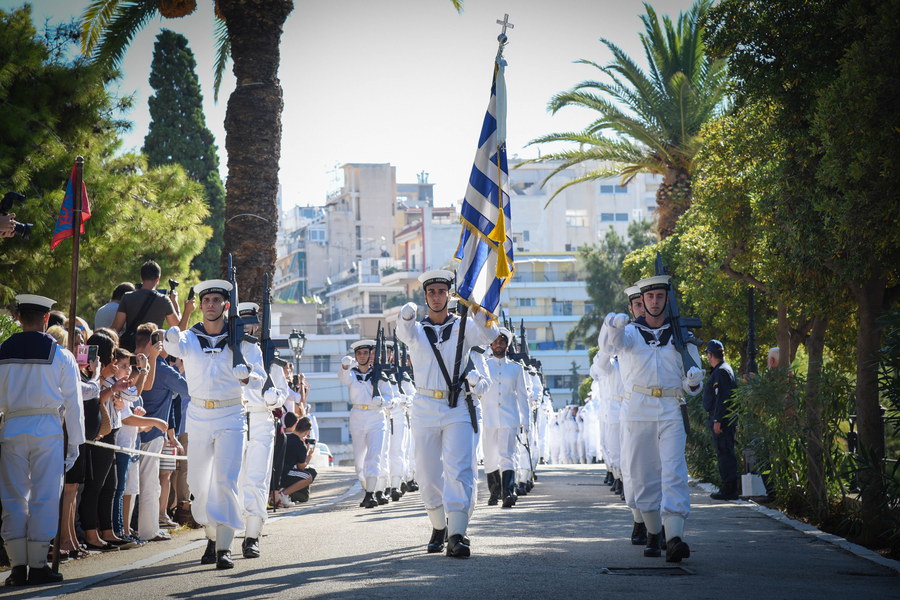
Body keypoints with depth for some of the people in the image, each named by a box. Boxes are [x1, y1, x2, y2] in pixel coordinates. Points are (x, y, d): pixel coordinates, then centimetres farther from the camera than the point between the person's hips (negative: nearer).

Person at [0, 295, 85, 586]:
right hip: (47, 429, -2)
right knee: (44, 498, 2)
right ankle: (38, 565, 0)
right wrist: (75, 441, 7)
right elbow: (73, 401, 1)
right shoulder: (61, 355, -1)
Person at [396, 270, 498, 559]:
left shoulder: (463, 326, 8)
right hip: (425, 407, 2)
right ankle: (438, 527, 24)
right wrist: (407, 315, -39)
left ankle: (457, 535, -21)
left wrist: (476, 309, -29)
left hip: (457, 407, -2)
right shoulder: (417, 330, 9)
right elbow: (403, 333, -14)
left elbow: (489, 336, -10)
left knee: (459, 470, -14)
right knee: (428, 473, 5)